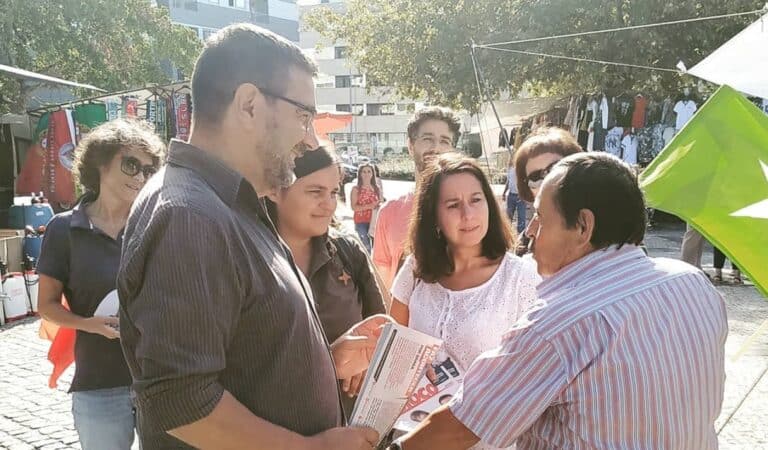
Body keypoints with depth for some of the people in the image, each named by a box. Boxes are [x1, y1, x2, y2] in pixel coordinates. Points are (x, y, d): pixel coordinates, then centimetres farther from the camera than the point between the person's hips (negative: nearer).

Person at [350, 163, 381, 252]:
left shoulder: (377, 189, 11)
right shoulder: (356, 189, 0)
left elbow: (381, 204, 19)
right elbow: (354, 207, -10)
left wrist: (379, 206, -5)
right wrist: (369, 206, -22)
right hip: (361, 222, -3)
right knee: (366, 248, -9)